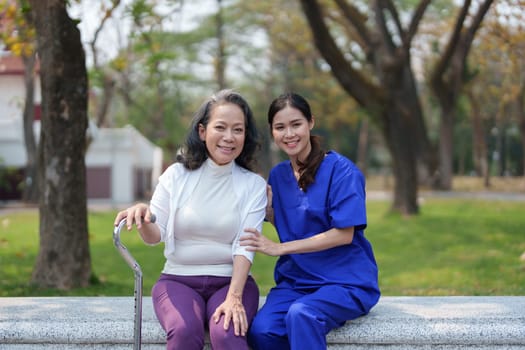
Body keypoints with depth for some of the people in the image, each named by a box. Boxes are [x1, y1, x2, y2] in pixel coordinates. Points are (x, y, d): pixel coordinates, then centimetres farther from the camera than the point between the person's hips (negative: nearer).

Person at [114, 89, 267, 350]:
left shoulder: (254, 185, 3)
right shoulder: (177, 175, 3)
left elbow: (245, 247, -7)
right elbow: (154, 236, 3)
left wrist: (234, 297, -21)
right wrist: (143, 218, -21)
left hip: (231, 280, 0)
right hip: (178, 280, 0)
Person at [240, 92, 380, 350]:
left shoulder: (340, 169, -8)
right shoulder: (278, 175, 11)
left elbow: (344, 234, -13)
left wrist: (280, 248, -14)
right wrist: (267, 208, -3)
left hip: (345, 280, -4)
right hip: (295, 279, 5)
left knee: (301, 314, -36)